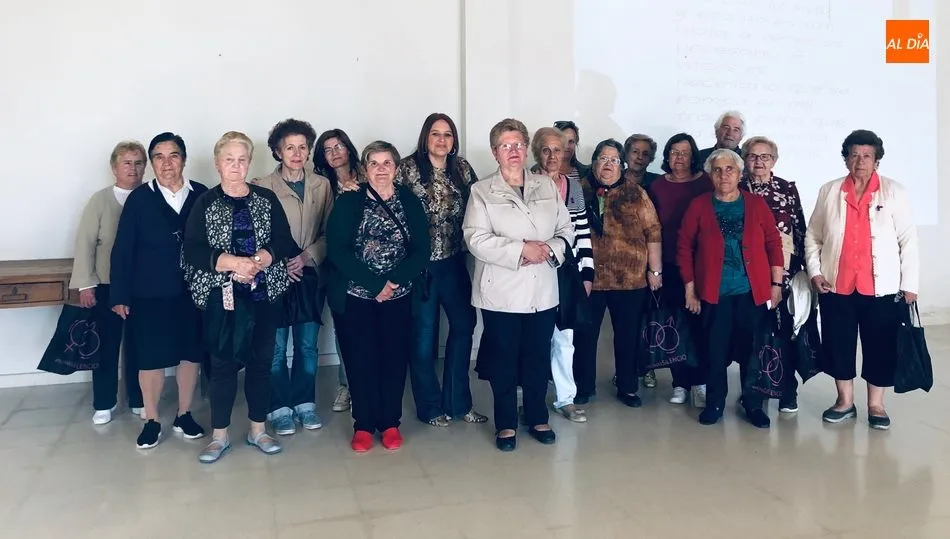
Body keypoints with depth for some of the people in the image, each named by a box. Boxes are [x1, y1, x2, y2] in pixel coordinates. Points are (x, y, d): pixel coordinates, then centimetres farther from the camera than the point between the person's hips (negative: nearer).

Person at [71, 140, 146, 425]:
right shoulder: (100, 199, -2)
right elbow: (85, 243, -4)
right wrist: (85, 284, -8)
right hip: (105, 285, 0)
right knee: (107, 345, 10)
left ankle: (138, 400, 25)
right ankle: (104, 403, 24)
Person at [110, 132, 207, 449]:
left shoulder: (202, 195, 0)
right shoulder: (139, 198, -2)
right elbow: (123, 250, -2)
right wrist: (120, 294, -6)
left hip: (193, 290, 1)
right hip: (151, 293, -1)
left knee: (191, 353, 10)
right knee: (151, 357, 6)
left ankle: (184, 415, 27)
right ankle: (151, 422, 22)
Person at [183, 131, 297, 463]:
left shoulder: (267, 199, 6)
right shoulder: (205, 203, 2)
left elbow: (283, 242, -2)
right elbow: (193, 251, -8)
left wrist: (258, 261, -19)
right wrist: (234, 263, -21)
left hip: (263, 294, 2)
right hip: (221, 296, -1)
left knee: (261, 361, 8)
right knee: (223, 363, 4)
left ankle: (257, 430, 22)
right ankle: (219, 436, 17)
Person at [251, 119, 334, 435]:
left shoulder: (322, 186, 7)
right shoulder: (262, 187, -2)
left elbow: (329, 232, 4)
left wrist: (307, 257, -9)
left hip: (311, 275, 3)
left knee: (307, 345, 9)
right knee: (276, 346, 2)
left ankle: (305, 403, 22)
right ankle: (280, 408, 13)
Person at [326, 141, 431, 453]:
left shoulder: (410, 202, 4)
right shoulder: (348, 202, -1)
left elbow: (422, 249, -3)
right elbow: (337, 250, -11)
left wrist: (394, 281, -17)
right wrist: (374, 285, -17)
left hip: (399, 297, 2)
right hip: (355, 296, -1)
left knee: (394, 358, 6)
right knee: (360, 359, 3)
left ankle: (390, 422, 21)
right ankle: (363, 424, 18)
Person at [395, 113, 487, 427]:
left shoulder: (462, 168, 6)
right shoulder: (408, 168, -6)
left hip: (454, 261, 5)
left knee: (464, 324, 8)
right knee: (424, 334, 6)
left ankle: (457, 402, 24)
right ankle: (430, 407, 21)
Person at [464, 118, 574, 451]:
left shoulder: (547, 186, 11)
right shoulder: (481, 191, -1)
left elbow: (566, 229, 9)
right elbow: (476, 239, -13)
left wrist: (550, 249, -12)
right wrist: (521, 250, -20)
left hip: (543, 291, 3)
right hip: (501, 292, -3)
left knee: (538, 358, 11)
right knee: (504, 359, 6)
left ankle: (537, 418, 29)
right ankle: (506, 424, 21)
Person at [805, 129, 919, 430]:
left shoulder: (894, 192, -1)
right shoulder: (829, 191, 5)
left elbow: (908, 240, -2)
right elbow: (813, 236, 8)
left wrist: (909, 284, -5)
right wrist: (814, 271, -3)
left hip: (881, 287, -1)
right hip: (836, 286, 2)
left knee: (880, 347, 6)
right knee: (838, 345, 8)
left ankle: (876, 405, 21)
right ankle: (845, 402, 23)